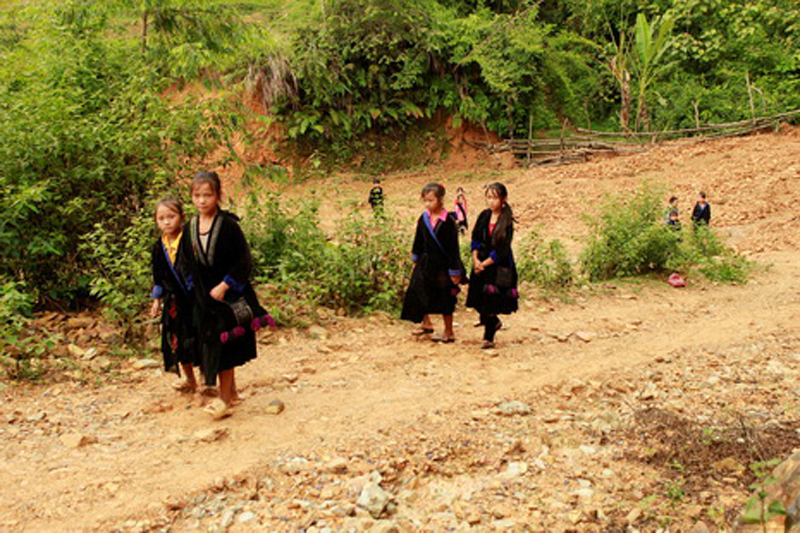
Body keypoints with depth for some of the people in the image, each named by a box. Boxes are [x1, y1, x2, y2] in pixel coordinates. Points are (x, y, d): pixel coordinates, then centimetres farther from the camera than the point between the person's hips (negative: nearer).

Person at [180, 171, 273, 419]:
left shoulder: (228, 225, -12)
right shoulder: (189, 229, 5)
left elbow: (244, 261, -13)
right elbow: (190, 266, 14)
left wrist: (223, 286, -18)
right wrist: (197, 291, 8)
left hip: (228, 294, -6)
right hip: (204, 298, 6)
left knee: (224, 344, -3)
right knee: (212, 343, 12)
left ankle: (224, 398, 8)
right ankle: (232, 393, 26)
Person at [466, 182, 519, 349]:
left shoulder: (507, 221, -11)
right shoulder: (484, 216, 4)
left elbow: (502, 250, -14)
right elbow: (475, 239, 5)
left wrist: (484, 264, -13)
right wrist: (475, 259, -9)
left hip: (499, 266, -5)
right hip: (481, 263, 5)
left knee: (491, 302, -2)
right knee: (479, 299, 9)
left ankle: (488, 337, 12)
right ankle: (494, 322, 37)